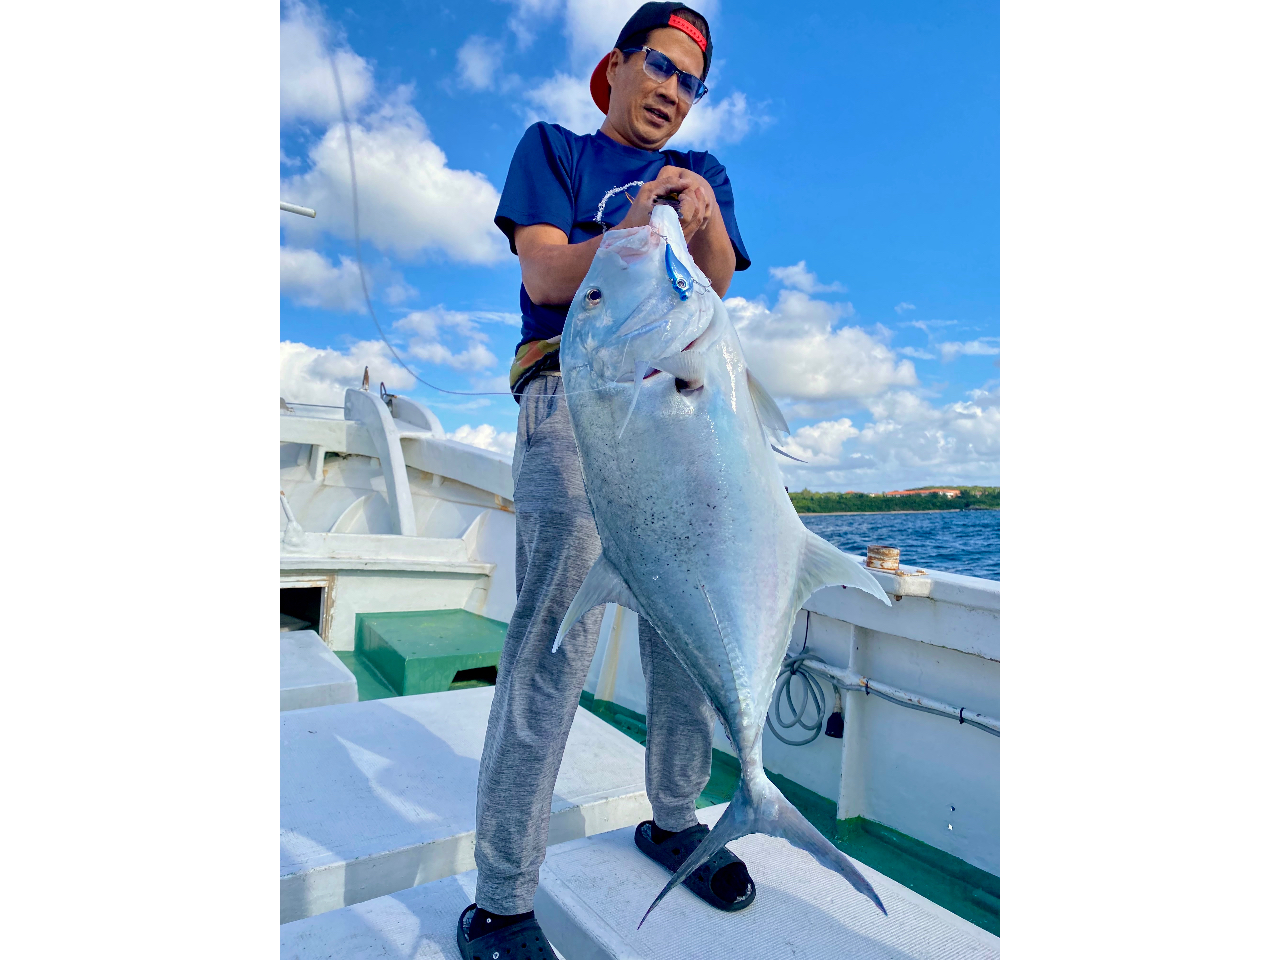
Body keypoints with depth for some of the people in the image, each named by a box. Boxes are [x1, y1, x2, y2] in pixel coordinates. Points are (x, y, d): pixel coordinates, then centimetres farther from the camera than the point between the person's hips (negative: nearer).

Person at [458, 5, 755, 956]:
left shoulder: (703, 171, 26)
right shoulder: (553, 148, 17)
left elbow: (718, 285, 8)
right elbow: (546, 277, 0)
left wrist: (704, 219, -12)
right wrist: (628, 230, -16)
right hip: (575, 396, -4)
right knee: (555, 640, -11)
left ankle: (674, 819, 25)